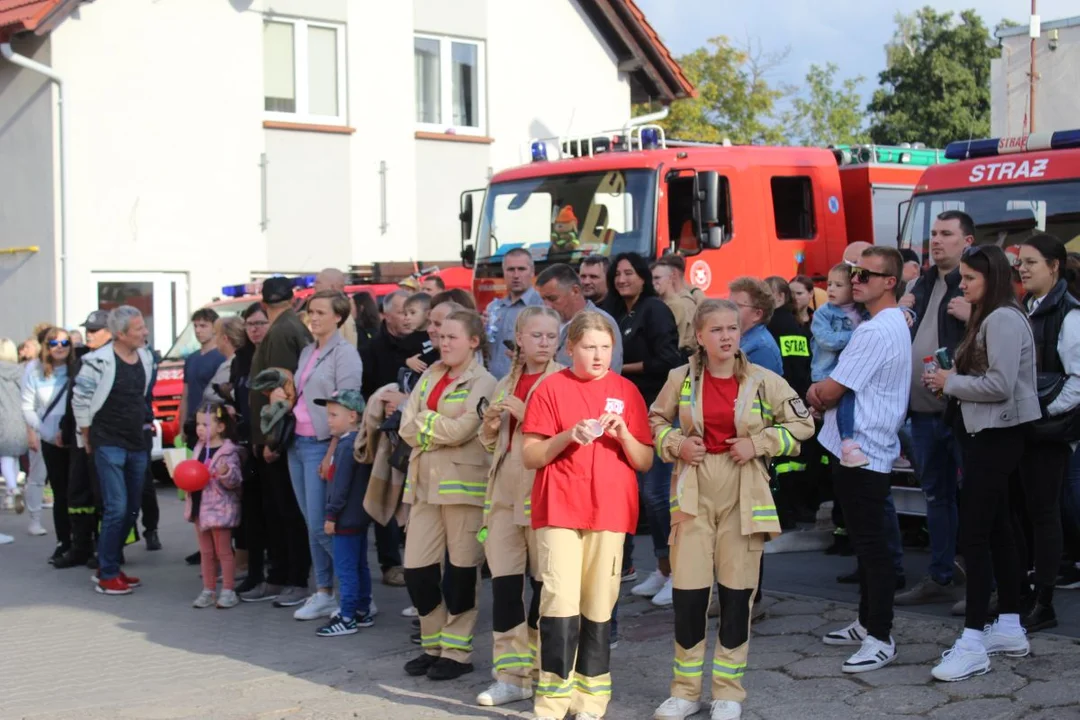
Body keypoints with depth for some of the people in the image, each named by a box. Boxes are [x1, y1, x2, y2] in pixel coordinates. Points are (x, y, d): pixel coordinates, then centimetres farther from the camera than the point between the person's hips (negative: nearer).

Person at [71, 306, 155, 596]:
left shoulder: (146, 358, 6)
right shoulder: (99, 361, -15)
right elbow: (80, 400, -10)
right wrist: (88, 438, -3)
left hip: (137, 444, 7)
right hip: (108, 444, -7)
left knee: (132, 510, 10)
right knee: (116, 508, -12)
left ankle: (110, 565, 23)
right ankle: (107, 576, -4)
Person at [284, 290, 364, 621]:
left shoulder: (345, 353, -8)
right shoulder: (307, 352, 16)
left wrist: (332, 454, -18)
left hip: (322, 445, -8)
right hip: (298, 444, 8)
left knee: (321, 526, -10)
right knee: (312, 525, 10)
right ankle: (323, 593, 16)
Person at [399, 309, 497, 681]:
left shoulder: (482, 383, -4)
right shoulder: (429, 377, 16)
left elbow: (461, 429, -17)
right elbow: (407, 428, 6)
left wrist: (425, 423, -3)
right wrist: (442, 430, -8)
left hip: (464, 483, -6)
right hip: (425, 482, 6)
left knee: (461, 569, 2)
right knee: (416, 569, 4)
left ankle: (457, 650, 12)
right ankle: (433, 644, 20)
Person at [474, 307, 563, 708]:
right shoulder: (506, 383, 16)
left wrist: (527, 415, -18)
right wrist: (491, 424, 3)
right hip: (504, 489, 6)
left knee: (545, 582, -1)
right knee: (504, 581, 3)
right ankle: (512, 675, 10)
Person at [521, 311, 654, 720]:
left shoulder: (627, 391, 9)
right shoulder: (550, 388, 3)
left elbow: (645, 462, 8)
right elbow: (529, 456, 1)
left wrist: (623, 434, -10)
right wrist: (567, 436, -15)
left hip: (610, 512, 2)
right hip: (559, 510, -2)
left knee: (599, 607, 3)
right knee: (560, 603, -10)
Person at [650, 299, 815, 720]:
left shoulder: (763, 381, -4)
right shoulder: (681, 379, -1)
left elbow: (802, 424, 3)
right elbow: (655, 421, 13)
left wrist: (758, 444, -9)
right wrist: (676, 445, -6)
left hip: (743, 497, 0)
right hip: (693, 495, 0)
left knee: (737, 593, 4)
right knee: (688, 593, 0)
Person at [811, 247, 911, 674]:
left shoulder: (876, 332, -19)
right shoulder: (894, 325, 16)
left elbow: (831, 390, -17)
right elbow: (837, 387, 20)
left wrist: (816, 393, 4)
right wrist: (823, 393, 1)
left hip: (862, 450, -11)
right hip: (860, 447, 11)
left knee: (871, 545, -6)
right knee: (866, 542, 17)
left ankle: (880, 638, -2)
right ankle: (866, 623, 26)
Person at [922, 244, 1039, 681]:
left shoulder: (1004, 319, -15)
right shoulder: (987, 319, 17)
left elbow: (1000, 385, -24)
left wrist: (950, 383, -12)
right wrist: (951, 382, -1)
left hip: (996, 436, -11)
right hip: (986, 434, 11)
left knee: (974, 535, -12)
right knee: (996, 530, 13)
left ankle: (973, 643, -12)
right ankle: (1009, 628, 21)